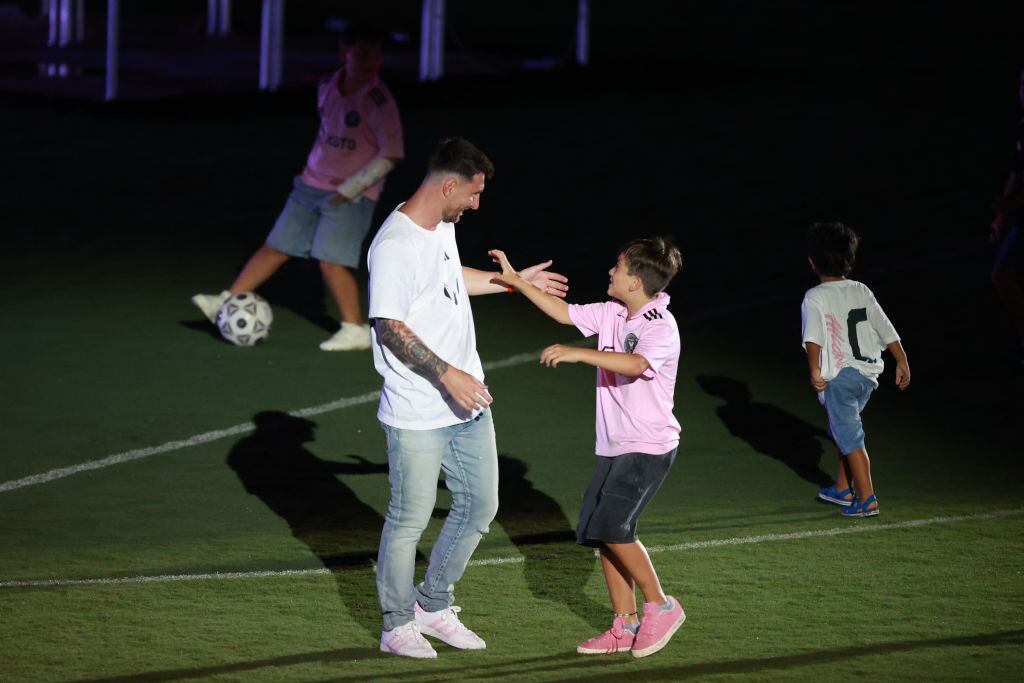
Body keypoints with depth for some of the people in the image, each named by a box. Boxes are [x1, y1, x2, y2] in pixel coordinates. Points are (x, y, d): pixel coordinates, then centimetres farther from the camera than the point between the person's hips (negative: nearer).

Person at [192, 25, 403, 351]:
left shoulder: (378, 101, -17)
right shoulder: (328, 86, 3)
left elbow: (390, 155, -18)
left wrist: (349, 189, -18)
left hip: (351, 196, -6)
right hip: (311, 185, 6)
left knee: (331, 261, -13)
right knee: (275, 247, 11)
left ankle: (355, 330, -1)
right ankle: (227, 303, 17)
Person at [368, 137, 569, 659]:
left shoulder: (443, 229, 9)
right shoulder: (395, 245, -21)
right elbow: (390, 328, -24)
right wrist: (447, 374, -29)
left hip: (468, 401, 9)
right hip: (417, 415, -9)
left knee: (479, 505, 15)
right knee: (410, 518, 2)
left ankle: (433, 605, 30)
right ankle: (396, 626, 16)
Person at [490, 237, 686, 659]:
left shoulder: (661, 327, -18)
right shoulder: (611, 314, 7)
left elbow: (635, 364, -36)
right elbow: (565, 313, 18)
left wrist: (578, 353, -42)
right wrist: (516, 281, 15)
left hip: (649, 448, -9)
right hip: (613, 447, 9)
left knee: (611, 525, -20)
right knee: (598, 532, 5)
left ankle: (660, 606, -5)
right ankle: (625, 627, 12)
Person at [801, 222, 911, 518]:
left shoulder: (814, 298, -7)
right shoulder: (861, 291, 7)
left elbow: (813, 337, -22)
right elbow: (887, 330, 7)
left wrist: (815, 371, -26)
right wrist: (902, 362, 12)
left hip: (838, 376, -6)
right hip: (868, 374, 6)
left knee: (850, 437, -2)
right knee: (844, 430, 24)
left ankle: (867, 499, -7)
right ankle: (843, 489, 34)